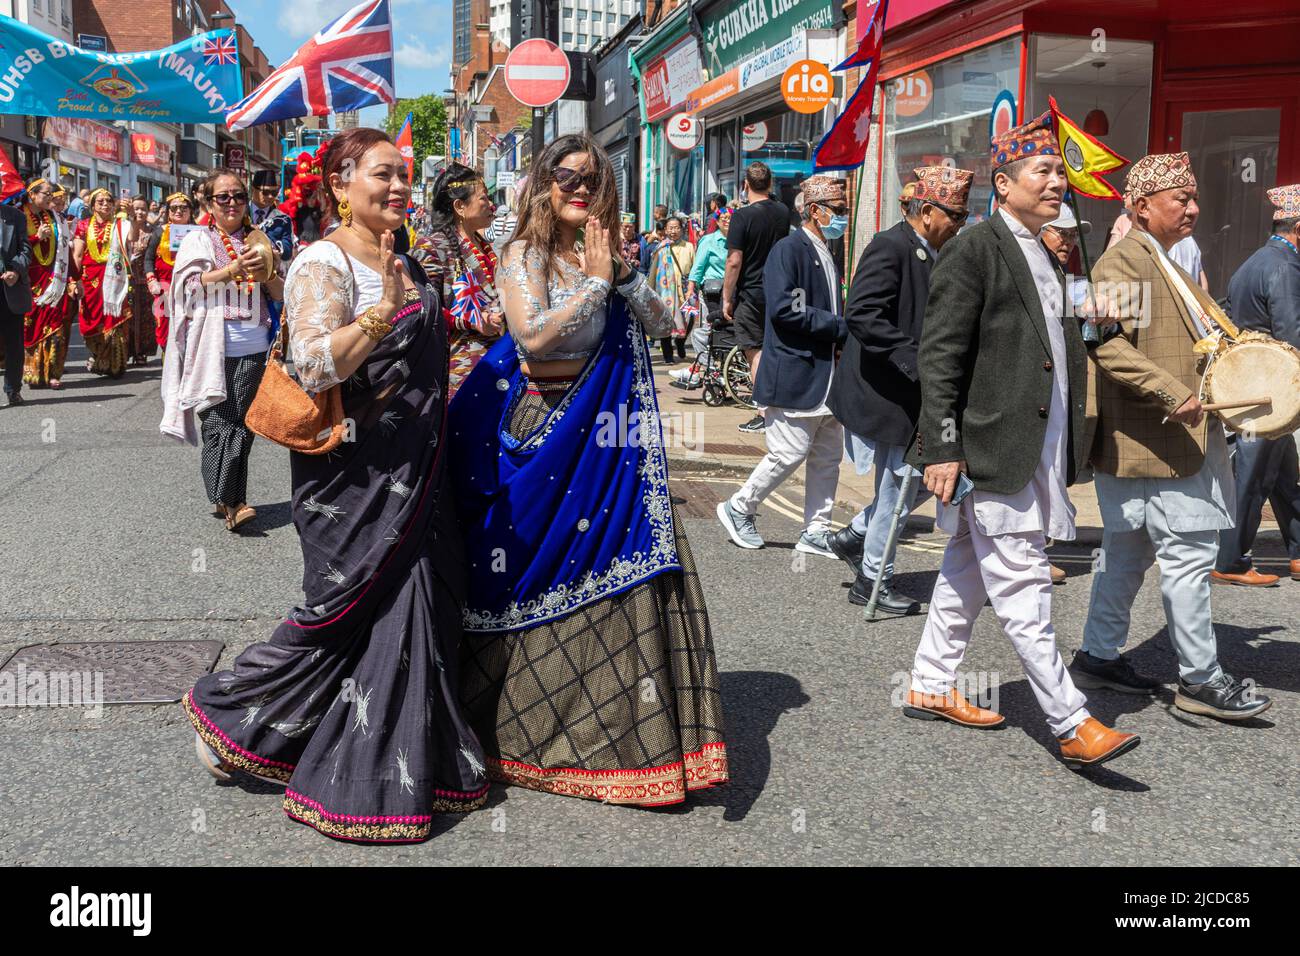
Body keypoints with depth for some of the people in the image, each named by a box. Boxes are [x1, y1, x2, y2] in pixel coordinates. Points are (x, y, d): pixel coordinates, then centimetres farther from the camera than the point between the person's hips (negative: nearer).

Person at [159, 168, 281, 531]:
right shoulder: (198, 240, 7)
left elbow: (280, 293, 14)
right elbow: (190, 284, -7)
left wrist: (268, 274, -7)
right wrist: (232, 270, -20)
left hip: (252, 348, 3)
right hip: (213, 348, -3)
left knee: (243, 426, 3)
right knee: (220, 423, -9)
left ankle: (228, 501, 11)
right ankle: (229, 501, -3)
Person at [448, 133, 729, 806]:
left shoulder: (599, 256, 10)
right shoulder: (524, 255, -6)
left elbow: (661, 322, 6)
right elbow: (532, 334, -20)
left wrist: (617, 271, -8)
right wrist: (596, 282, -17)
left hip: (594, 433, 5)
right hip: (533, 425, -5)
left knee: (610, 563, 4)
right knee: (530, 570, 6)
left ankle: (615, 722, 17)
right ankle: (517, 721, 23)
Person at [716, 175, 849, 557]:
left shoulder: (826, 255, 17)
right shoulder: (788, 249, -11)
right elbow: (783, 309, -22)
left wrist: (844, 332, 2)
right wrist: (841, 328, -18)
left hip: (827, 377, 9)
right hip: (795, 373, -9)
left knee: (828, 457, 10)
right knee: (789, 454, -5)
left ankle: (816, 532, 19)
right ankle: (739, 509, 15)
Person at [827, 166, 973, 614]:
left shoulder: (930, 254, 11)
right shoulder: (890, 247, -17)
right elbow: (861, 315, -29)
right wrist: (915, 360, -31)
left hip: (913, 393, 9)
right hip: (883, 391, -9)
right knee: (899, 486, 1)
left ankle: (854, 535, 29)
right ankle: (873, 580, 18)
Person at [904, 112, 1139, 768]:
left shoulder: (1044, 256, 17)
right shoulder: (974, 250, -10)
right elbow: (940, 356, -14)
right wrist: (942, 448, -18)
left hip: (1035, 455, 9)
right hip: (993, 451, -9)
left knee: (967, 580, 17)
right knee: (1024, 592, -4)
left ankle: (931, 688, 28)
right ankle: (1072, 726, 1)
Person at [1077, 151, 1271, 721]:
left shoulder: (1164, 263, 20)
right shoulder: (1123, 260, -13)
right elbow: (1108, 343, -24)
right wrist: (1173, 395, -27)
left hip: (1179, 437, 10)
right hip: (1157, 439, -10)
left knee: (1128, 552, 14)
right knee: (1190, 553, -6)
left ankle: (1099, 657, 23)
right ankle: (1200, 679, 4)